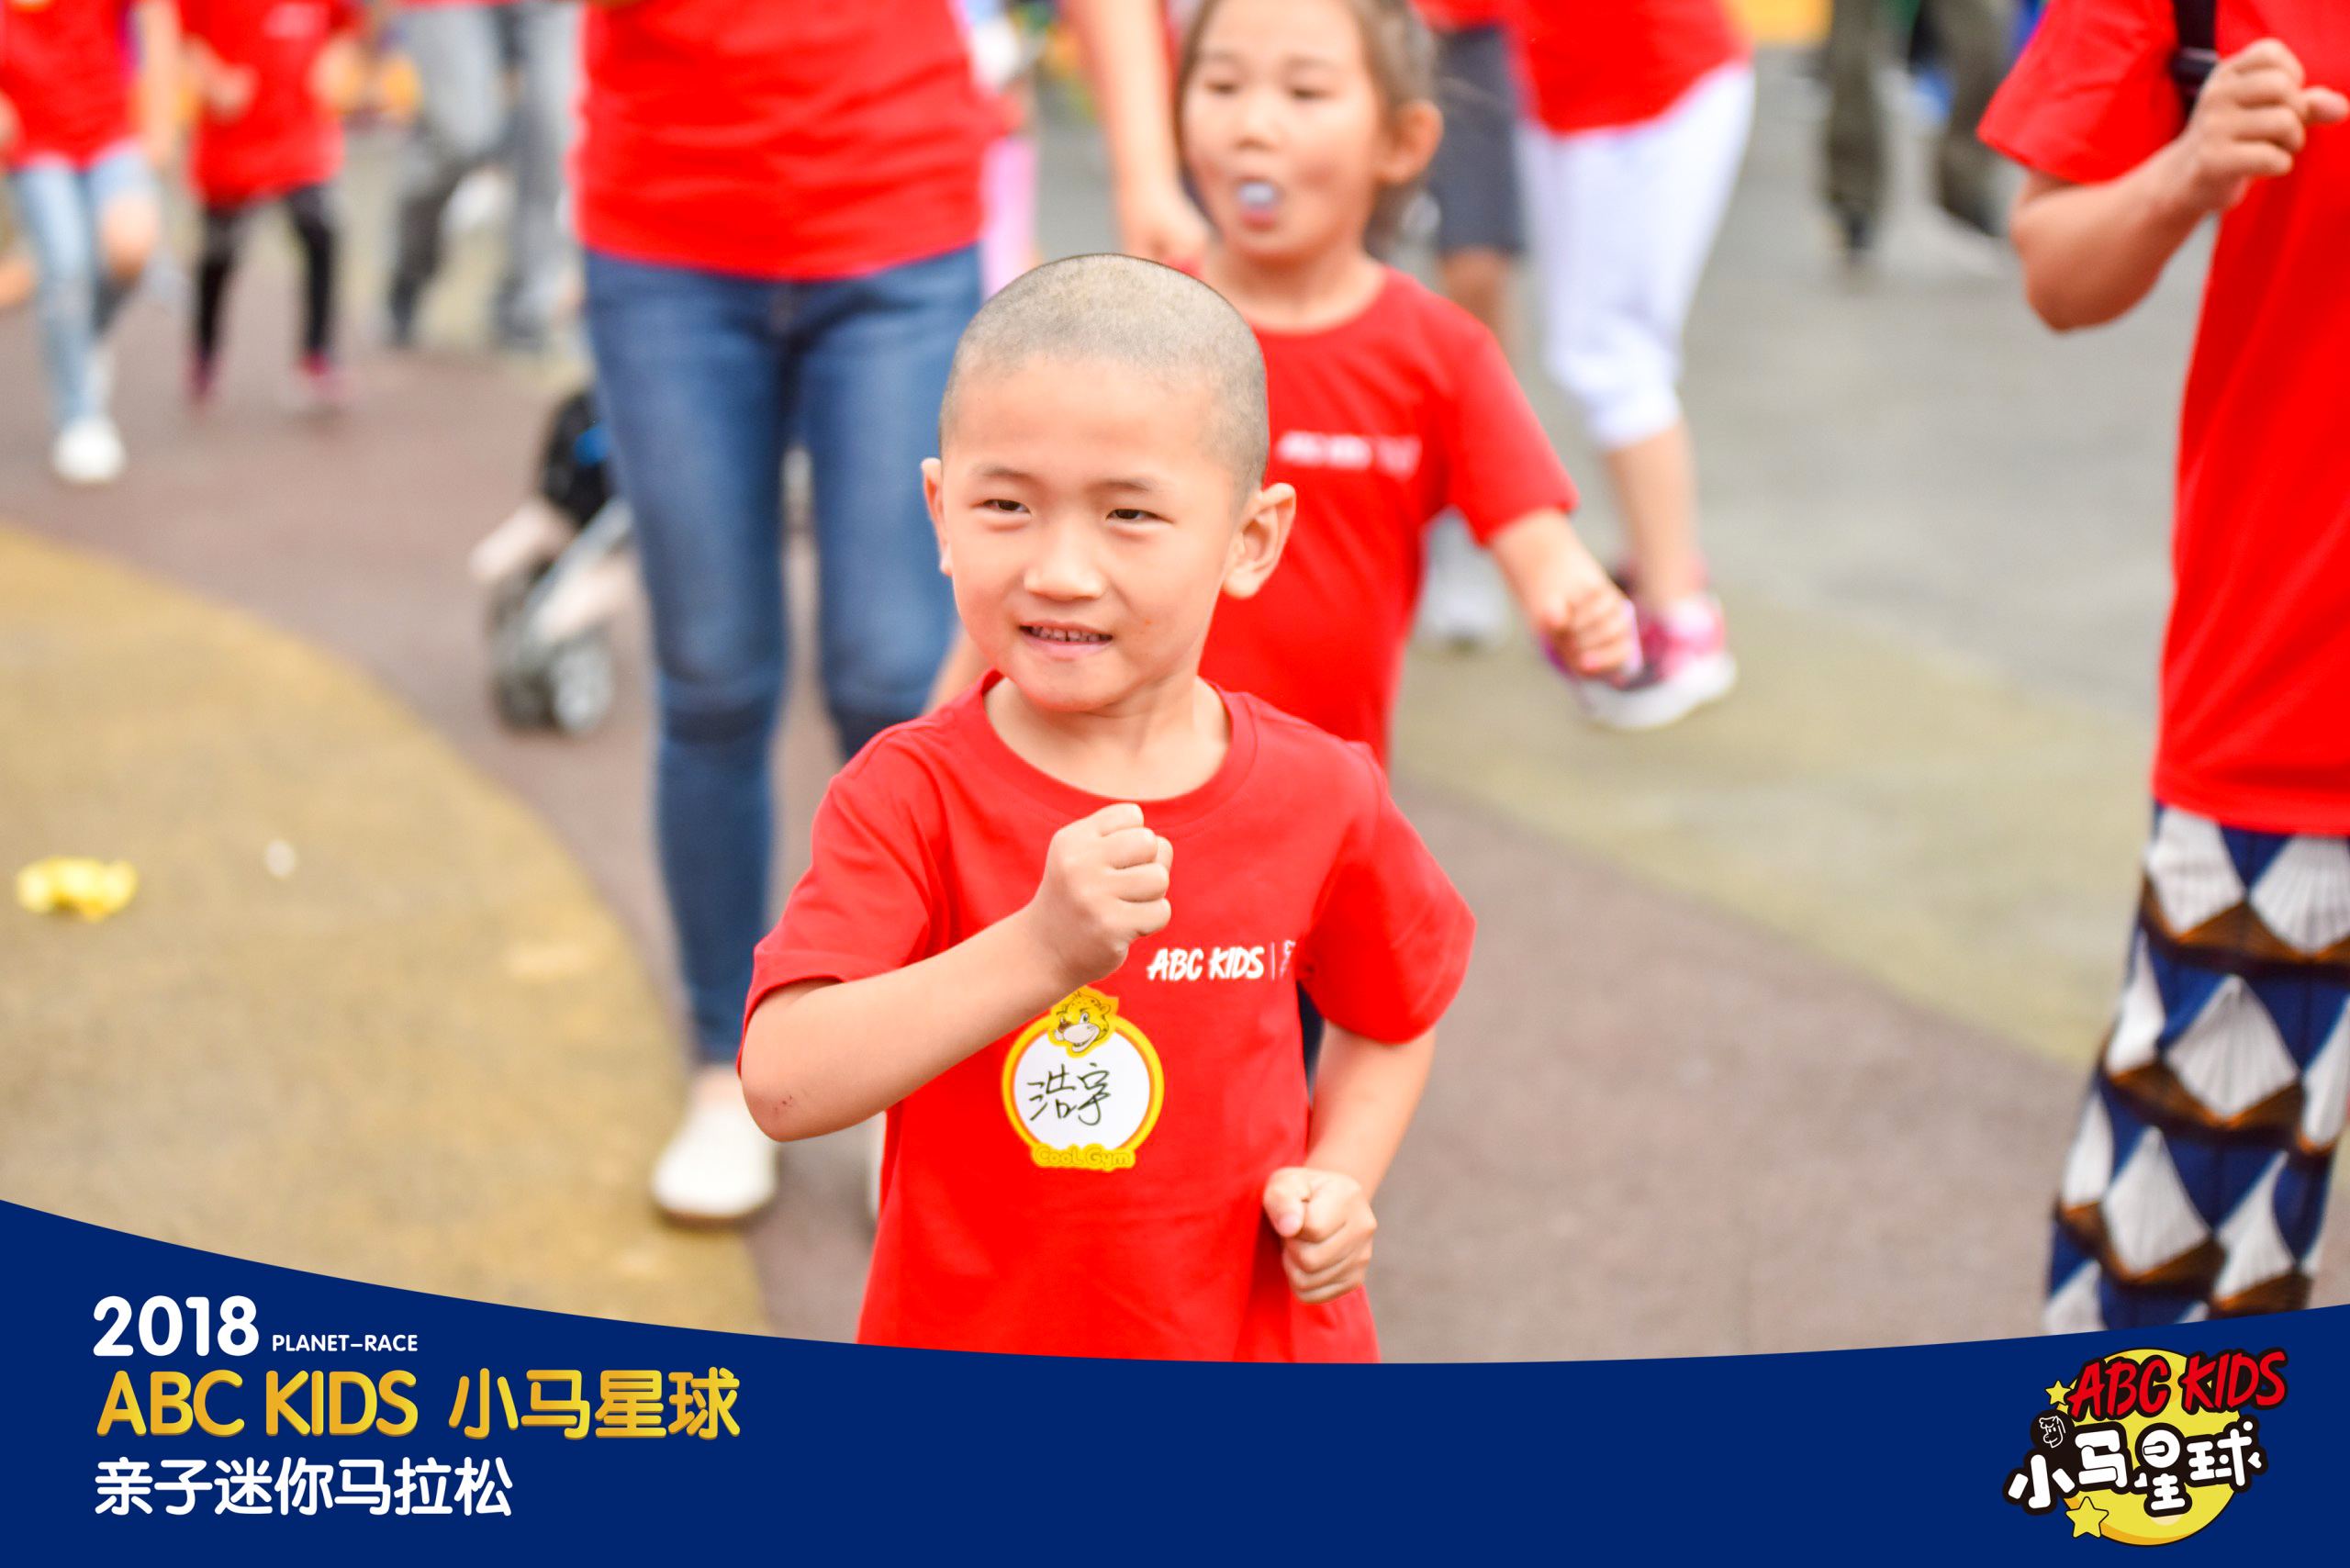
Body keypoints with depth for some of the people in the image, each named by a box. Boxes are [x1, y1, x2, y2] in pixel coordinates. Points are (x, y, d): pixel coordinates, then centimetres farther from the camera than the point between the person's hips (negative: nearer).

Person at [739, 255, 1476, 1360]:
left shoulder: (1317, 798, -8)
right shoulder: (912, 795, -15)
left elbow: (1394, 1015, 12)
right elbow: (784, 1084, -29)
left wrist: (1340, 1178, -4)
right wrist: (1040, 949, -37)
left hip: (1252, 1338, 2)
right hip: (969, 1334, -1)